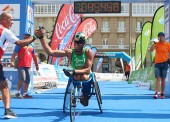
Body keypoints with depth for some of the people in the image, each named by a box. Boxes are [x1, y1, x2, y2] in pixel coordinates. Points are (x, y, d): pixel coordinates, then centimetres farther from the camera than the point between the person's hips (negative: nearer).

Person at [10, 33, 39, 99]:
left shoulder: (31, 46, 16)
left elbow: (34, 56, 24)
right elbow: (14, 54, -6)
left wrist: (36, 65, 23)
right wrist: (12, 61, -20)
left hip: (28, 66, 6)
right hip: (21, 65, -6)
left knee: (27, 80, 6)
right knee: (22, 79, -17)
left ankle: (25, 94, 14)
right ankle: (18, 92, -4)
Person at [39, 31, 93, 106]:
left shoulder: (88, 52, -17)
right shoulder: (69, 52, -15)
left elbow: (88, 70, -24)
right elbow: (50, 52, -22)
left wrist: (74, 71, -38)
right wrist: (41, 39, -30)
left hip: (86, 76, -1)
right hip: (75, 77, 1)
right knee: (76, 77, -23)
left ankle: (85, 95, 3)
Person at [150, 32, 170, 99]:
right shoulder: (156, 44, 3)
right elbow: (150, 50, -7)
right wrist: (154, 43, -15)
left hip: (164, 63, 0)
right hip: (157, 63, 0)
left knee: (163, 79, 6)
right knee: (158, 79, -7)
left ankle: (162, 93, 15)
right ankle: (156, 93, -13)